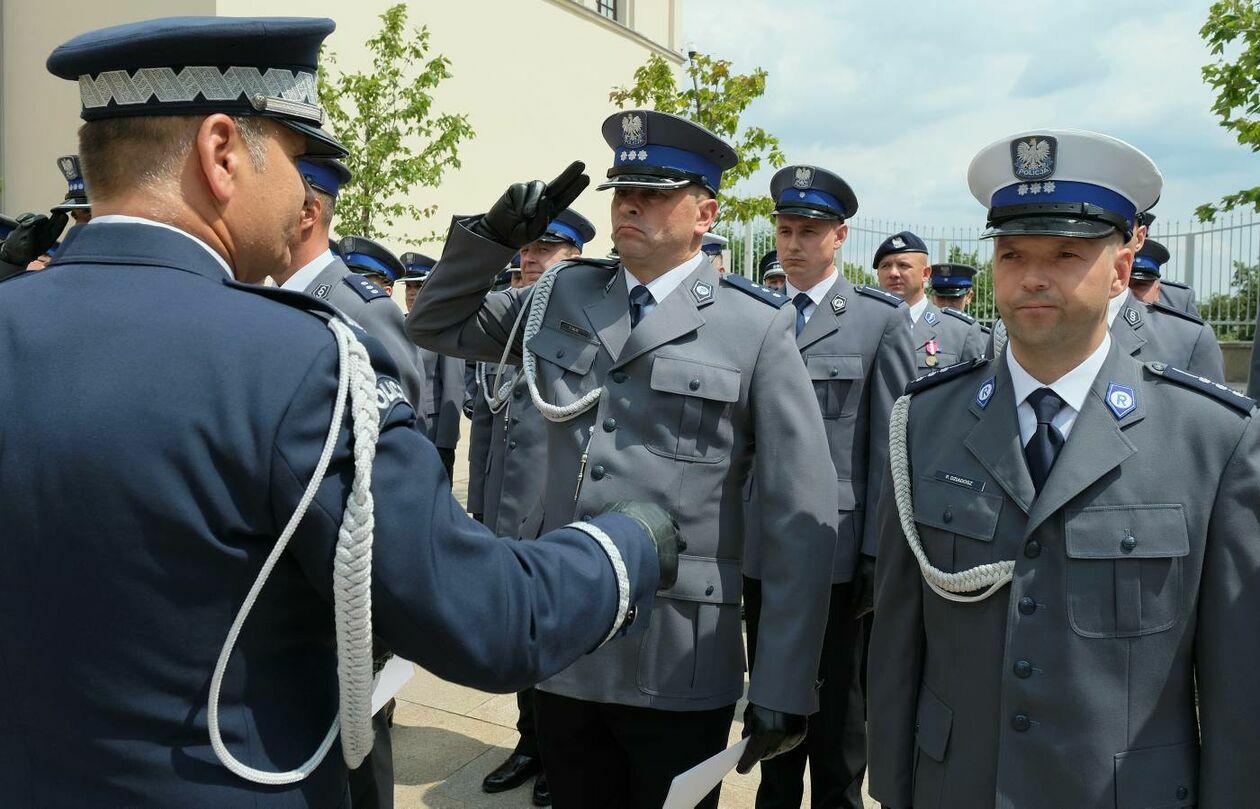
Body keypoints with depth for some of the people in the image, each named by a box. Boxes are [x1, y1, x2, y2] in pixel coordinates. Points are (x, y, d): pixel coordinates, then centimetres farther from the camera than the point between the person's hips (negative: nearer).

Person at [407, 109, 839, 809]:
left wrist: (782, 690, -10)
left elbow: (800, 519, -9)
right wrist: (496, 233, 0)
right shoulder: (562, 299, 6)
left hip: (679, 673, -4)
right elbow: (436, 326, 16)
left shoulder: (757, 327, -7)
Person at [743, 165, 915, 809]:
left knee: (836, 708, 12)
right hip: (761, 546, 3)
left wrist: (880, 552, -10)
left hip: (836, 548, -3)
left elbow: (891, 443, -6)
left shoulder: (881, 320, -3)